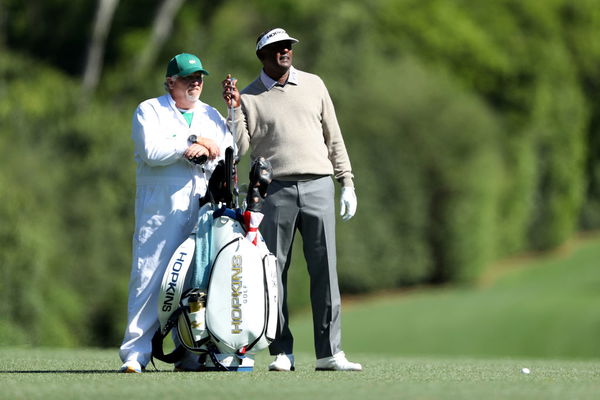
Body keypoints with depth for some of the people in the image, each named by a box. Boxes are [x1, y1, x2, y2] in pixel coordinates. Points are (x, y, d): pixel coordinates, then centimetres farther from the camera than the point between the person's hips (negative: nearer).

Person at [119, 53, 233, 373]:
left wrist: (201, 147, -8)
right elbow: (151, 151, -8)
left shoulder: (211, 116, 22)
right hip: (161, 205, -4)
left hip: (205, 205, 4)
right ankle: (136, 352, -9)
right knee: (149, 276, -10)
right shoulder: (149, 111, 9)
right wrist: (191, 144, -6)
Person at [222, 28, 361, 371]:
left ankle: (330, 352, -1)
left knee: (325, 271, -3)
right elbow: (239, 147, -2)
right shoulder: (248, 97, 7)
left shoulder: (314, 85, 14)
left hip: (318, 187, 1)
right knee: (274, 272, -1)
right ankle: (282, 352, 4)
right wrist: (234, 109, -13)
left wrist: (347, 183, 12)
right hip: (275, 191, -1)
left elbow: (334, 137, 17)